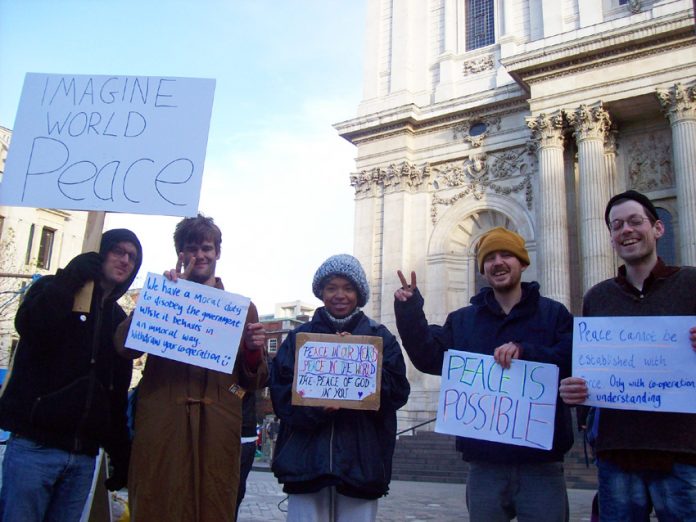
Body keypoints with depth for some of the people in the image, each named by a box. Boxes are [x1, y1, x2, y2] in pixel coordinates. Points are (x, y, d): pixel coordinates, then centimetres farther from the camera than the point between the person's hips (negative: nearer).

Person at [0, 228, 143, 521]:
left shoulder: (119, 319, 18)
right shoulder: (53, 291, 6)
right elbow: (29, 325, -20)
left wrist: (121, 457, 12)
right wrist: (73, 277, -13)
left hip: (84, 454, 5)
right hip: (35, 445, -4)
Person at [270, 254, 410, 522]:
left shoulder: (380, 337, 8)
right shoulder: (299, 337, 8)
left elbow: (398, 391, -1)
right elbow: (281, 393, 0)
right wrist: (317, 406, -18)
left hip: (361, 459, 0)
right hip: (307, 457, 0)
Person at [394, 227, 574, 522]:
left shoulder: (552, 313, 4)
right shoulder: (463, 320, 12)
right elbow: (429, 358, 1)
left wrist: (526, 351, -24)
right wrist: (410, 313, -11)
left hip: (541, 466, -2)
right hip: (484, 466, 2)